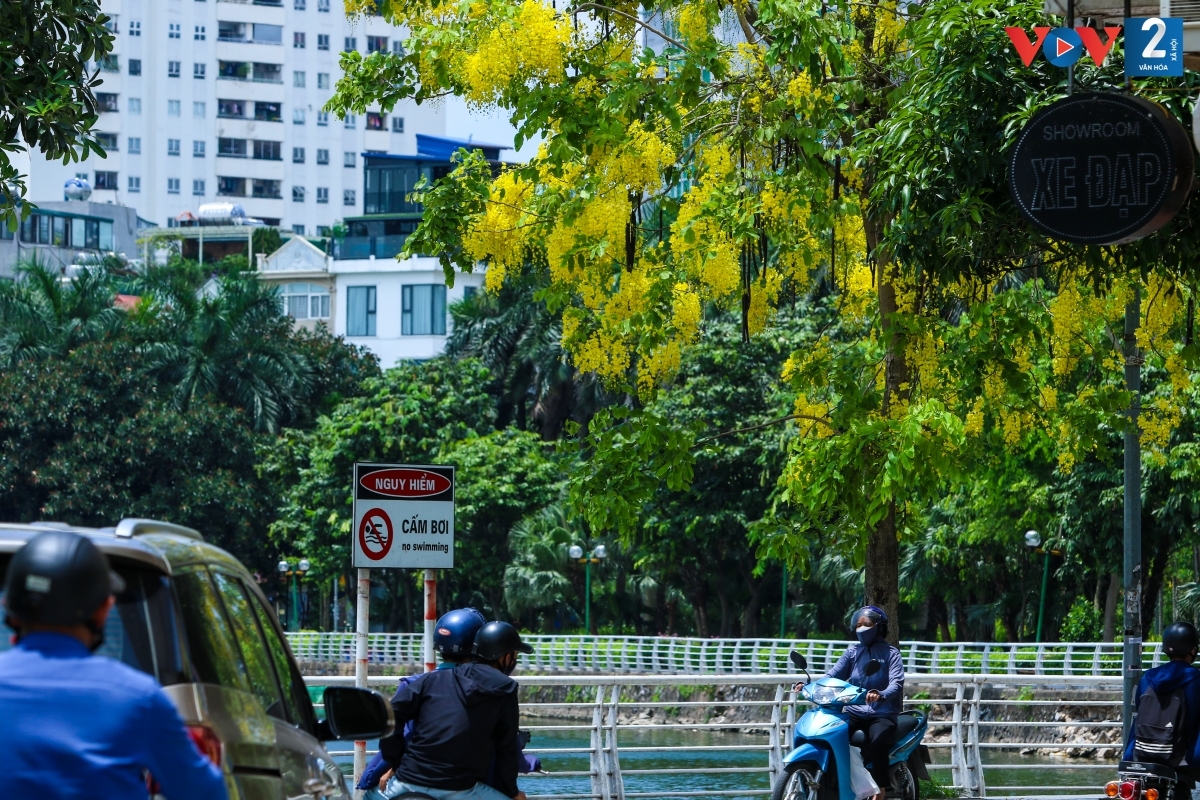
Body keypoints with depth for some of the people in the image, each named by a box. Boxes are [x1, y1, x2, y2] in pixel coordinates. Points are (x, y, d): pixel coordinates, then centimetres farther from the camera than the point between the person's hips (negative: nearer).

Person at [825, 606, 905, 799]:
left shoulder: (891, 653, 0)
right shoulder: (853, 651, 13)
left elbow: (896, 684, -15)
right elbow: (833, 675, 4)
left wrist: (880, 695, -38)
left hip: (882, 715, -4)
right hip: (854, 713, 4)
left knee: (878, 742, -36)